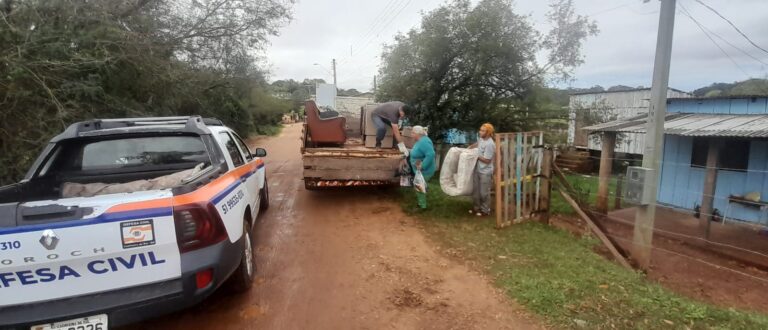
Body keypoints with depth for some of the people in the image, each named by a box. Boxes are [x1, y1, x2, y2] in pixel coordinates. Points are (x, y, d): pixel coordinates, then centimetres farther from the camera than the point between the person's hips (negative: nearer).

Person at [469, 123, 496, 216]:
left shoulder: (490, 144, -24)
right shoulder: (481, 139, 2)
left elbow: (486, 160, -22)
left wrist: (476, 156, -12)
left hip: (485, 172, -9)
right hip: (477, 170, 9)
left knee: (484, 192, 3)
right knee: (475, 190, 17)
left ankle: (485, 210, 19)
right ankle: (477, 207, 32)